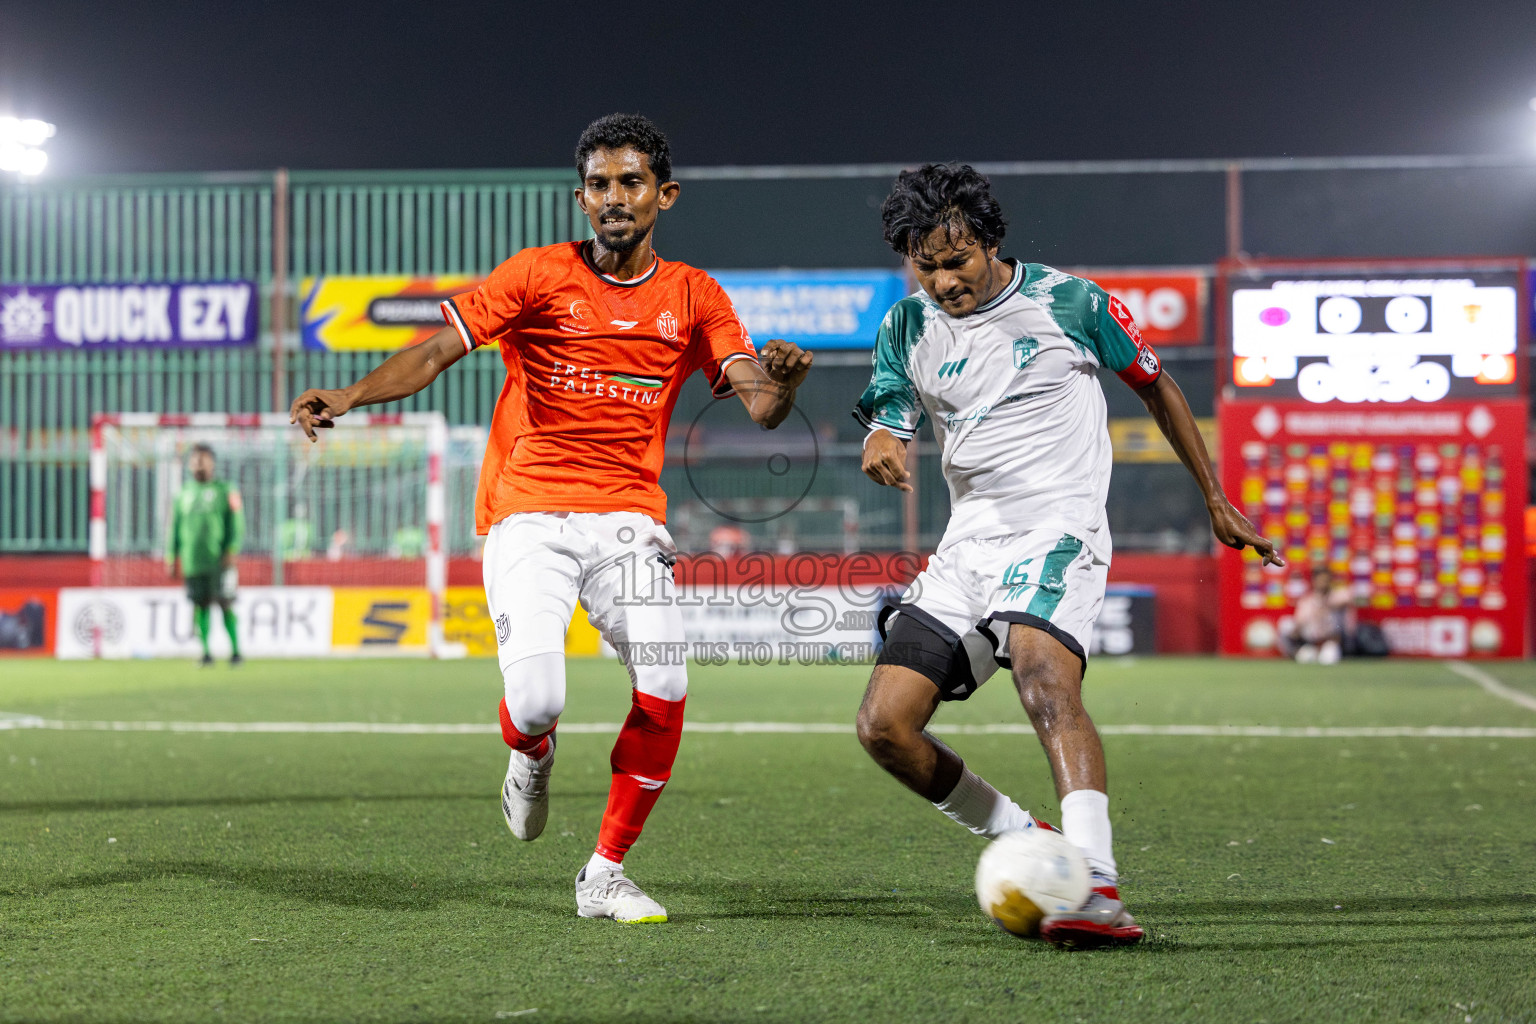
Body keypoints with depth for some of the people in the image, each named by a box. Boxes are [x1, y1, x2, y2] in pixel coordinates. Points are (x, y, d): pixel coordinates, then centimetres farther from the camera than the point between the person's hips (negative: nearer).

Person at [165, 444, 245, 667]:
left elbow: (236, 523, 0)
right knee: (200, 604, 1)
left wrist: (232, 550, -11)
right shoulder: (183, 494, 15)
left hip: (219, 561, -3)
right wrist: (171, 558, 12)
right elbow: (174, 528, 17)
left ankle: (235, 650, 3)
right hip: (192, 561, 3)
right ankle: (206, 652, 5)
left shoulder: (225, 491, 5)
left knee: (225, 604, -5)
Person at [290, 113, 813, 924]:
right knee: (535, 704, -19)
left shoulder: (693, 297, 8)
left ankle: (604, 875, 3)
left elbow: (759, 407, -1)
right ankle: (532, 756, 23)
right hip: (530, 514, -2)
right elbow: (437, 349, -7)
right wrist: (351, 395, -23)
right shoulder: (539, 275, 1)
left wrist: (783, 383, -25)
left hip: (629, 517, 2)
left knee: (663, 689, -16)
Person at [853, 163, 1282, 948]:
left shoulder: (1069, 303, -1)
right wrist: (881, 450, -22)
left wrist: (1216, 501, 16)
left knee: (1043, 674, -34)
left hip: (1058, 534, -5)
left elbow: (1154, 386, 12)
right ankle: (1027, 842, 13)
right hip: (966, 545, 6)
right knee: (883, 727, -7)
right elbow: (887, 429, 5)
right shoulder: (906, 329, 9)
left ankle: (1096, 891, -46)